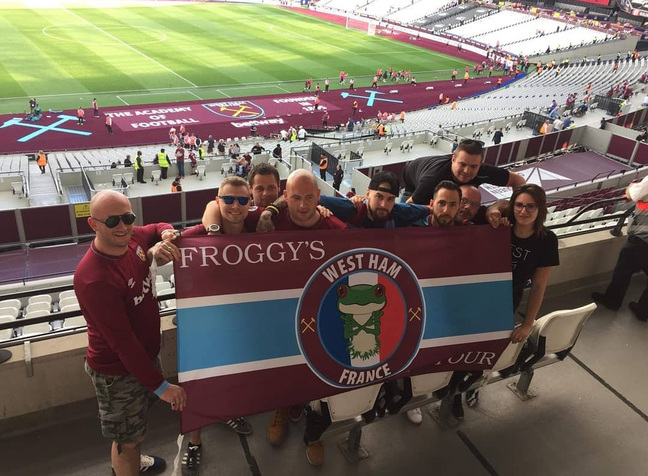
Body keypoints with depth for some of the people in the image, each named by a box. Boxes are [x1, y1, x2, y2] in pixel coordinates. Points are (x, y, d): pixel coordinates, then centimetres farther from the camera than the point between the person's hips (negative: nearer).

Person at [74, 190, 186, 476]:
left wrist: (165, 238, -15)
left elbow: (160, 229, 10)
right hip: (118, 370, -8)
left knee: (136, 420, 31)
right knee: (128, 440, 13)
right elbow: (123, 342, -29)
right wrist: (161, 386, -23)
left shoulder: (131, 239, -12)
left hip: (147, 353, 8)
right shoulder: (94, 279, -33)